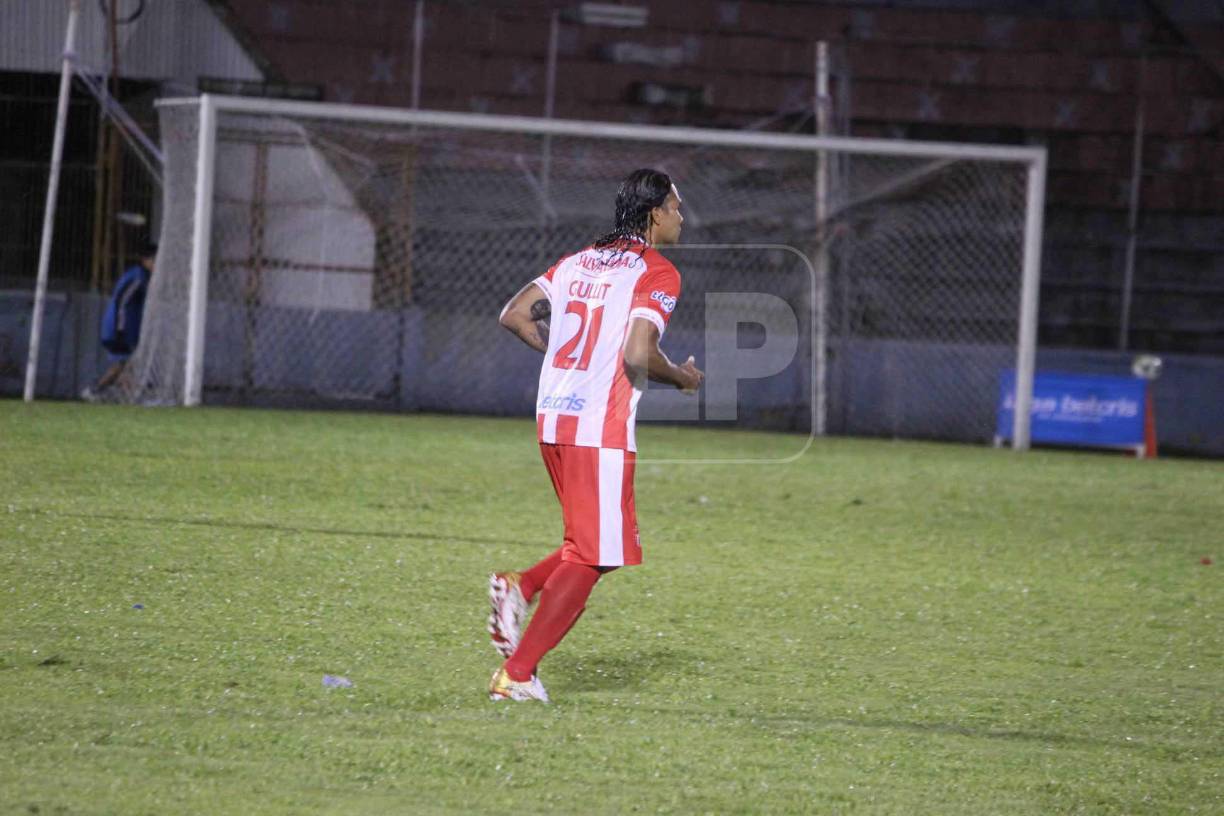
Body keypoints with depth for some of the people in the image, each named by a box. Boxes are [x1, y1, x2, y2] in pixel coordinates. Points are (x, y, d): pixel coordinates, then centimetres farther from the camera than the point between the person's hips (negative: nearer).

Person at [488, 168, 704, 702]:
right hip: (602, 429, -8)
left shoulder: (579, 262, 15)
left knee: (596, 548, 21)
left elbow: (514, 315, 11)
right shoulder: (658, 273, -7)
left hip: (553, 418, 8)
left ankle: (519, 588, 1)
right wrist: (683, 378, 0)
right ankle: (517, 674, -6)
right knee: (590, 558, -2)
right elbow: (639, 354, -18)